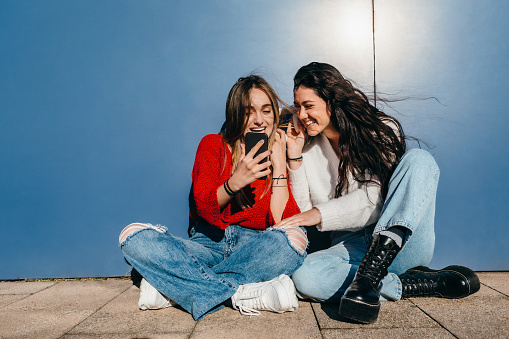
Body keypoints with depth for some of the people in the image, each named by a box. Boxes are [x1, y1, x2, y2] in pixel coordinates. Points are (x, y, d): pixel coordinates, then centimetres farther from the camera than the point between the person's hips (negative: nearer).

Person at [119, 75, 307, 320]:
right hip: (208, 244, 1)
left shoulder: (281, 155, 4)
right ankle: (243, 296, -30)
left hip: (254, 250, 0)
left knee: (294, 239, -34)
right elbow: (205, 210, -7)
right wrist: (235, 182, -26)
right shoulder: (213, 145, 5)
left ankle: (174, 289, -26)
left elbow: (281, 221, -9)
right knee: (133, 237, -22)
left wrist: (279, 166, -12)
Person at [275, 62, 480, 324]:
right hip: (349, 248, 1)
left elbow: (375, 197, -11)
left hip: (401, 244, -1)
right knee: (304, 276, -32)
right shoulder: (308, 148, 9)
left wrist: (320, 214, -22)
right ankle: (423, 284, -22)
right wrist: (295, 158, -4)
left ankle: (368, 278, -39)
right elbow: (301, 213, 2)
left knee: (419, 159, -24)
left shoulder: (381, 131, 1)